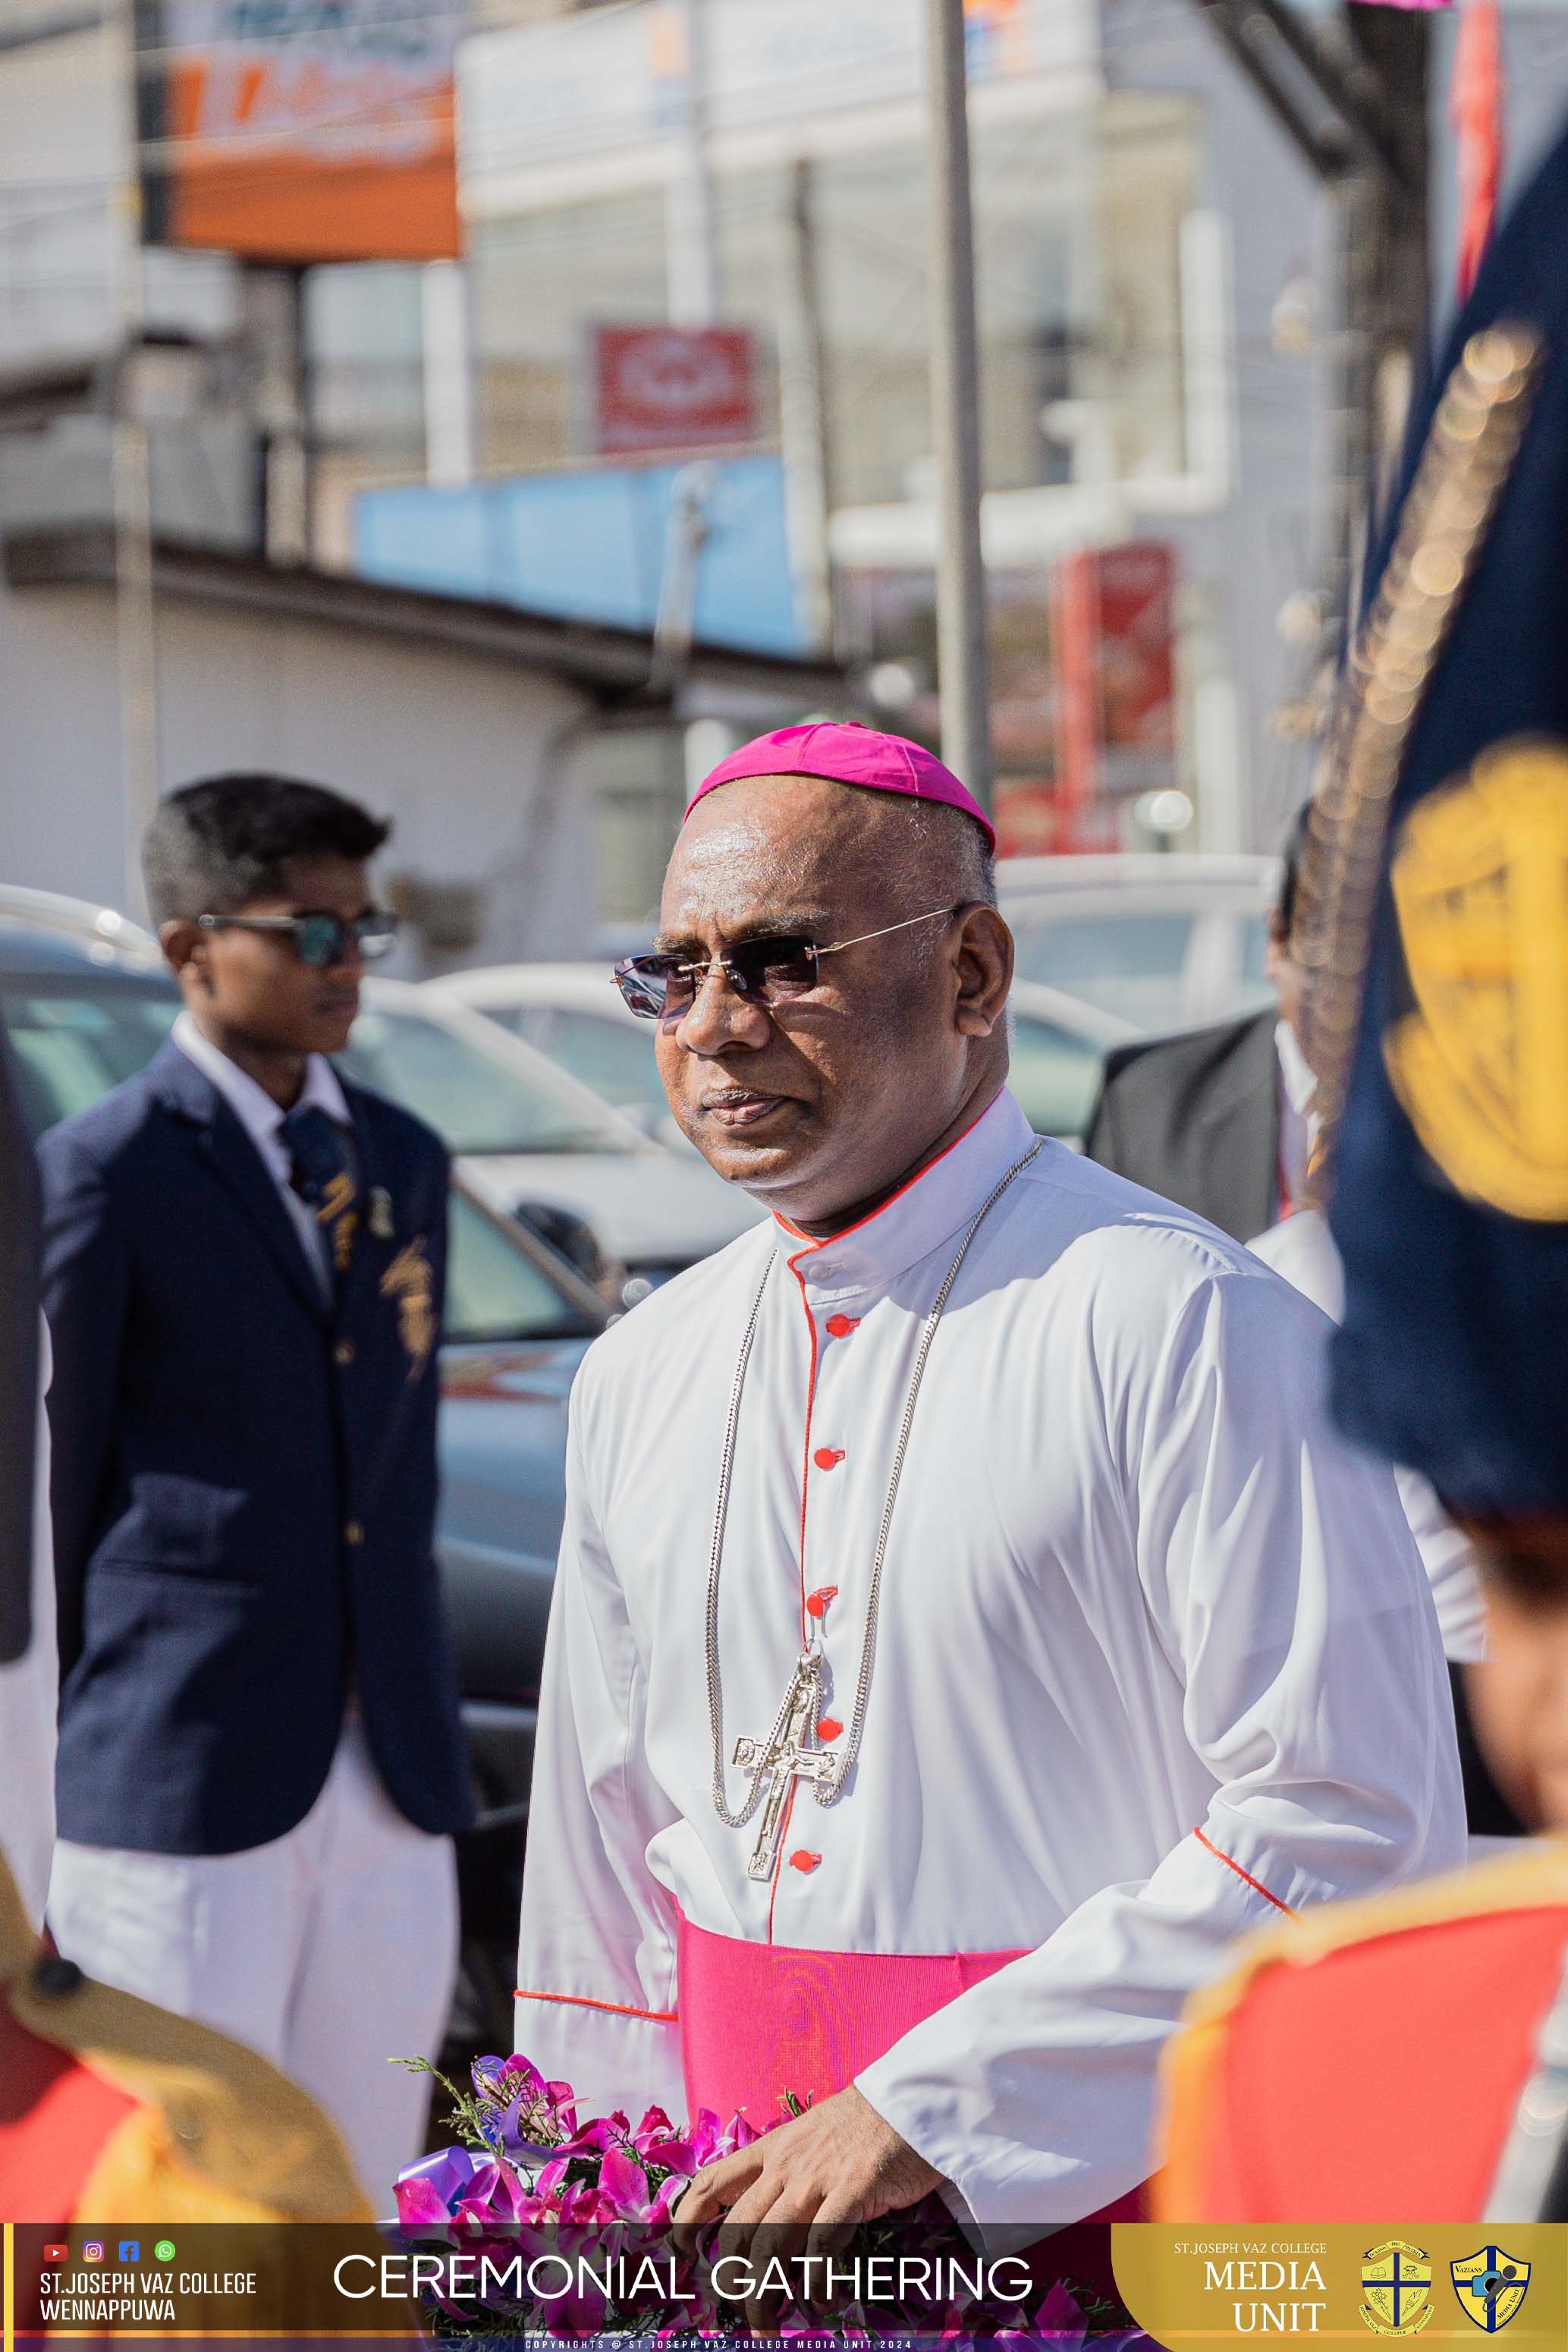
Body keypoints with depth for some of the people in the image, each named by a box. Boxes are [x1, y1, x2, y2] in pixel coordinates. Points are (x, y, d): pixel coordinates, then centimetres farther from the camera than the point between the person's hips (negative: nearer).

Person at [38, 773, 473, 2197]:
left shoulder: (404, 1161, 14)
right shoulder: (101, 1172, -5)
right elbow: (49, 1493, -4)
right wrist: (48, 1809, -2)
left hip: (390, 1774, 6)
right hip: (181, 1771, -6)